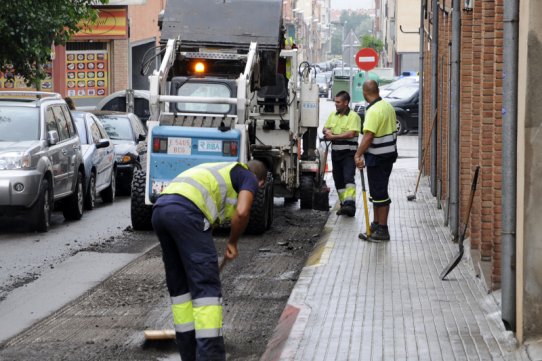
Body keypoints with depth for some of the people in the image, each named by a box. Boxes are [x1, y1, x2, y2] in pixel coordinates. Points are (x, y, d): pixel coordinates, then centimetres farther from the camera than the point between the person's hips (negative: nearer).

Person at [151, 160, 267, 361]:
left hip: (159, 210, 8)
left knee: (179, 285, 17)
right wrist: (232, 243, 14)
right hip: (186, 211, -8)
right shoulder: (250, 178, 16)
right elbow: (242, 213, -5)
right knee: (206, 286, -5)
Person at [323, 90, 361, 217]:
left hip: (348, 153, -7)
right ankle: (343, 204, 17)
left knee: (348, 177, -19)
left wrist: (333, 136, -13)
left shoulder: (353, 116, -9)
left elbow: (351, 134, -18)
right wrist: (327, 131, -5)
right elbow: (325, 127, 20)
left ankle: (350, 204, -29)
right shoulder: (333, 115, 14)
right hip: (336, 152, 7)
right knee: (338, 180, 9)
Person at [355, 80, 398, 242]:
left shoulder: (374, 111, -22)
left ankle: (382, 231, -1)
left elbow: (368, 136, -30)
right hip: (389, 153, 10)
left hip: (377, 156, -10)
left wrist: (358, 155, -32)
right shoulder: (388, 106, 7)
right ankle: (377, 223, 30)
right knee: (377, 191, 20)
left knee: (379, 192, -4)